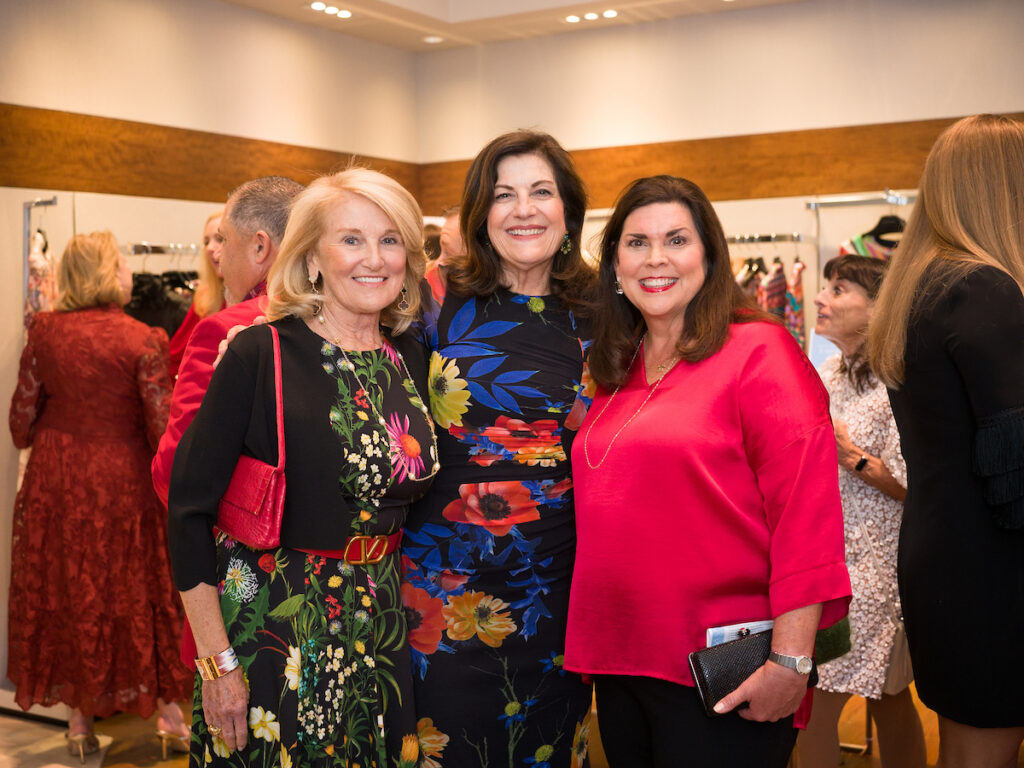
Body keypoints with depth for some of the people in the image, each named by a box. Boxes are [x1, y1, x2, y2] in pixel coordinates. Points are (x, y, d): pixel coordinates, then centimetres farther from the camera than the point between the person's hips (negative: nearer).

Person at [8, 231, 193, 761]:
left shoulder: (44, 330, -3)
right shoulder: (142, 340, -13)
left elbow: (22, 415, 2)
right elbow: (161, 427, -13)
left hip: (55, 481, 3)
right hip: (121, 483, -3)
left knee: (64, 594, 14)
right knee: (135, 595, 10)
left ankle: (79, 722, 23)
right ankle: (168, 712, 19)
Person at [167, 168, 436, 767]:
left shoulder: (413, 359, 3)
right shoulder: (261, 354, -12)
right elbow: (190, 506, -13)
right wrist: (217, 661, -14)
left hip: (381, 625, 5)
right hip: (270, 623, -5)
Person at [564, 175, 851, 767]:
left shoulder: (758, 351, -10)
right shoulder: (617, 373, 11)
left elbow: (806, 512, -16)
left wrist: (791, 662, -20)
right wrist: (597, 644, 12)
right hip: (620, 664, 7)